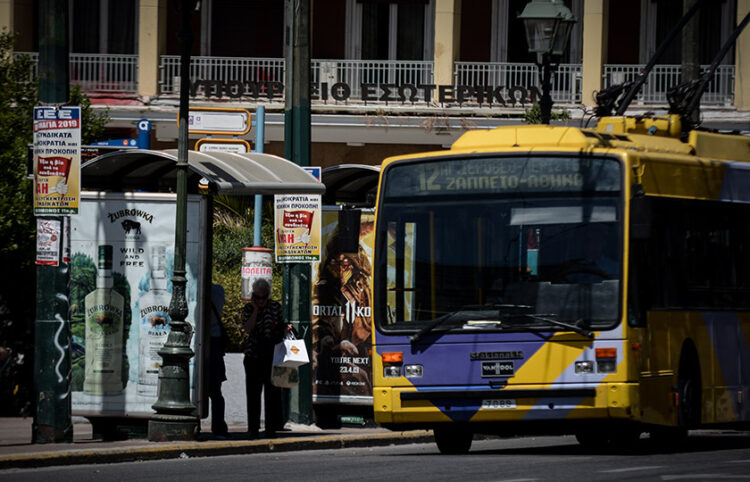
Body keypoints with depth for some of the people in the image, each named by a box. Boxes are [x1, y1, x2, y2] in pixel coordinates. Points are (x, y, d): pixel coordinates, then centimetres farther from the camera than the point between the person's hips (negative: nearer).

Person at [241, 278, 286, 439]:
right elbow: (248, 329, -12)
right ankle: (253, 428, 6)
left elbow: (281, 326, 17)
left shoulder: (275, 307, 7)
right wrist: (255, 310, -12)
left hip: (272, 354, 1)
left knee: (272, 391, 0)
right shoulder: (248, 308, 2)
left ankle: (271, 428, 5)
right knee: (253, 391, 0)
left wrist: (286, 328, -5)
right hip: (253, 355, -1)